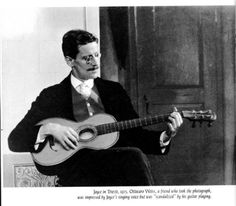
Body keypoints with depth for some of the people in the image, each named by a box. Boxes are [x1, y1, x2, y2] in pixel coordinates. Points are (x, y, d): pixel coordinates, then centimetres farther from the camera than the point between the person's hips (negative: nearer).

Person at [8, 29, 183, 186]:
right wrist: (48, 129, -13)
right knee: (134, 157, -31)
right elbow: (15, 140, 5)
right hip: (76, 170, -3)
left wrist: (166, 136, -3)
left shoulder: (114, 90, 19)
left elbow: (136, 135, 16)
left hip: (117, 163, 4)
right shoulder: (52, 96, 8)